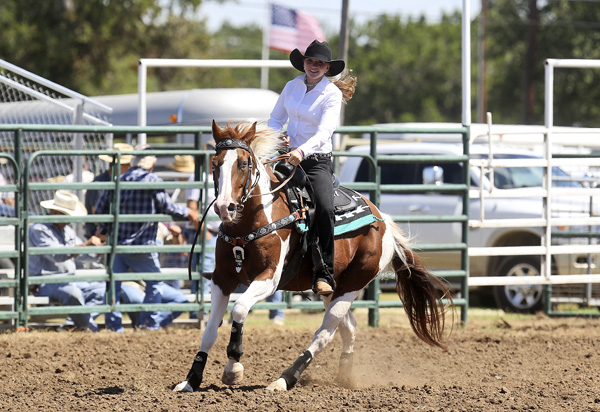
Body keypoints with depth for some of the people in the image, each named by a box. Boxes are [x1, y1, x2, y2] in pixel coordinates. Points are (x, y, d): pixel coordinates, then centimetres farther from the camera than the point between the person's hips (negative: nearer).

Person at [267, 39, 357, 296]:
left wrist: (302, 151, -35)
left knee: (325, 209, -27)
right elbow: (276, 118, 19)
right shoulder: (292, 86, 8)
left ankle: (323, 274, -23)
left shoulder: (332, 94, -7)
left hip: (318, 160, -5)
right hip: (288, 155, 5)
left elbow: (324, 132, -19)